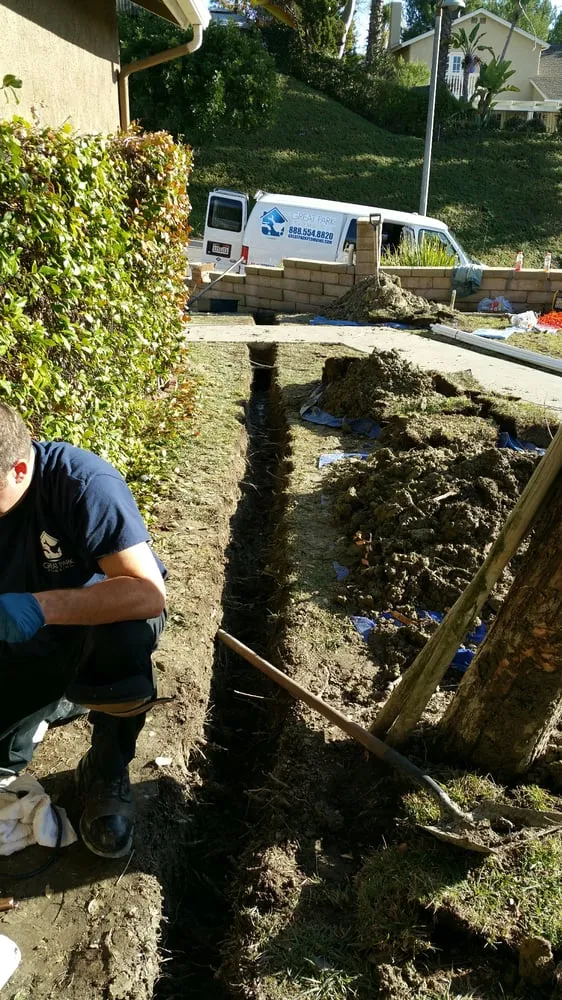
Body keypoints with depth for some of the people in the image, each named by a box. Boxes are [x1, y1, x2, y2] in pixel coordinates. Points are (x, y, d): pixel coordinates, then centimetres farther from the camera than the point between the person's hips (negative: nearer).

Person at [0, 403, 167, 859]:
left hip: (100, 617, -3)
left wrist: (42, 606, -46)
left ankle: (107, 774, -11)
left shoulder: (84, 483, -31)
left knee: (123, 638, -38)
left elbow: (149, 593, -38)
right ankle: (56, 699, 21)